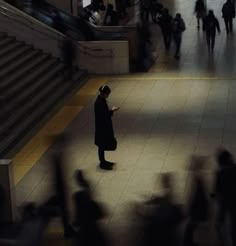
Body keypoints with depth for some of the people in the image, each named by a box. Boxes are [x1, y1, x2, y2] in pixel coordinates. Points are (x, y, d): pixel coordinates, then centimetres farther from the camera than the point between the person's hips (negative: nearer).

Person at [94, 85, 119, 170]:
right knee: (102, 145, 3)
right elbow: (104, 115, -24)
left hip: (104, 126, 10)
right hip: (102, 127, -10)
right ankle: (102, 163, 13)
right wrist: (112, 111, -15)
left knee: (102, 145, 20)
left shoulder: (101, 100, 4)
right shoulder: (99, 102, -26)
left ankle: (103, 161, 32)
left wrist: (111, 110, 4)